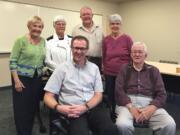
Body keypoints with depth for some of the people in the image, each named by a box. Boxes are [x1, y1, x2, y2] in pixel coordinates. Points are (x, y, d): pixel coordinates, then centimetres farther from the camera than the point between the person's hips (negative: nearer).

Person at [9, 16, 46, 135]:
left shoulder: (43, 41, 6)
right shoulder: (21, 40, -9)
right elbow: (13, 61, -11)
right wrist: (16, 80, -16)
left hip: (37, 78, 5)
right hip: (22, 78, -5)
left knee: (33, 106, 13)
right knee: (21, 108, 2)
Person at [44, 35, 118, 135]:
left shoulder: (94, 68, 13)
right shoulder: (62, 68, 5)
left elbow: (98, 95, 8)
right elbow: (48, 96, 3)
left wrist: (85, 107, -11)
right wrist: (58, 107, -18)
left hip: (93, 107, 3)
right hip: (73, 111, -2)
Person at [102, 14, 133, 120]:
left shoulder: (127, 38, -6)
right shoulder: (106, 40, 2)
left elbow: (133, 56, -2)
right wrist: (106, 67, 12)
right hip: (109, 74, 3)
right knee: (111, 95, 15)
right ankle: (113, 116, 35)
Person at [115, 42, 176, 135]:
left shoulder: (153, 71, 15)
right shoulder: (124, 69, 12)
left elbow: (161, 94, 6)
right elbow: (119, 91, 1)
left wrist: (151, 108, -13)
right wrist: (131, 107, -15)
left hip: (149, 103, 2)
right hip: (128, 103, -1)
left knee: (170, 125, -25)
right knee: (122, 125, -33)